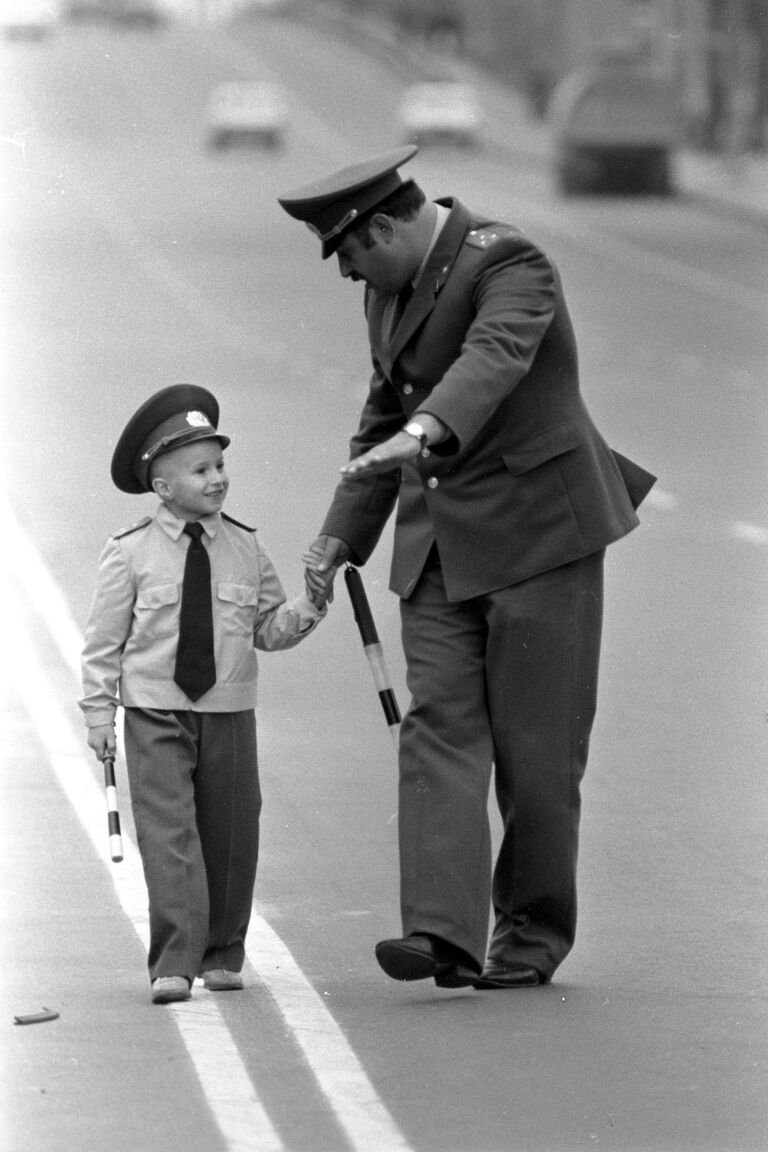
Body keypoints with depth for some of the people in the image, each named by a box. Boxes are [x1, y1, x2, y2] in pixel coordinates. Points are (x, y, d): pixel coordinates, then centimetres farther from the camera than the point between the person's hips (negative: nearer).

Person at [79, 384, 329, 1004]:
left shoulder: (247, 549, 4)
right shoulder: (131, 553, -4)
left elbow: (268, 628, 9)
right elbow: (105, 639, 1)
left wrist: (307, 609, -9)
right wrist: (99, 709, -3)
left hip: (229, 712, 3)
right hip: (155, 714, -3)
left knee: (230, 834, 6)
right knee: (169, 835, -11)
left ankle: (222, 954, 20)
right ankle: (175, 962, -12)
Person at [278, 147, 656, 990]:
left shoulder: (509, 265, -15)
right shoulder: (390, 288, 12)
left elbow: (495, 356, -35)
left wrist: (425, 434, -52)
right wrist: (343, 534, 17)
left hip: (536, 530, -7)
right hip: (439, 541, 7)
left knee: (537, 746, -3)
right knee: (438, 728, -9)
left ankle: (534, 933, 11)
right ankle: (443, 933, -19)